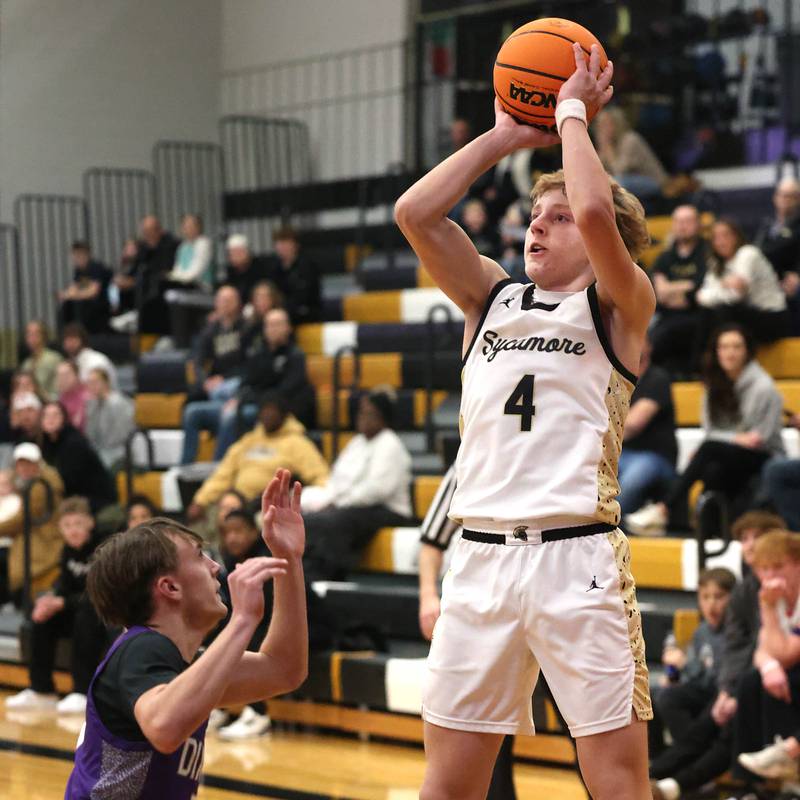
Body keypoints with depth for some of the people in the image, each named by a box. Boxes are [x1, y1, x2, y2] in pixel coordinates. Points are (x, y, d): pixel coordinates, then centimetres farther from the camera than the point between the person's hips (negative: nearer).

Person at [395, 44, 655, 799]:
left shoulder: (618, 304, 3)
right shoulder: (492, 298, 16)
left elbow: (596, 209, -16)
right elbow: (414, 214, 4)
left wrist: (572, 113, -2)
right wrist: (503, 138, 9)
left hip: (577, 558, -4)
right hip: (481, 557, 5)